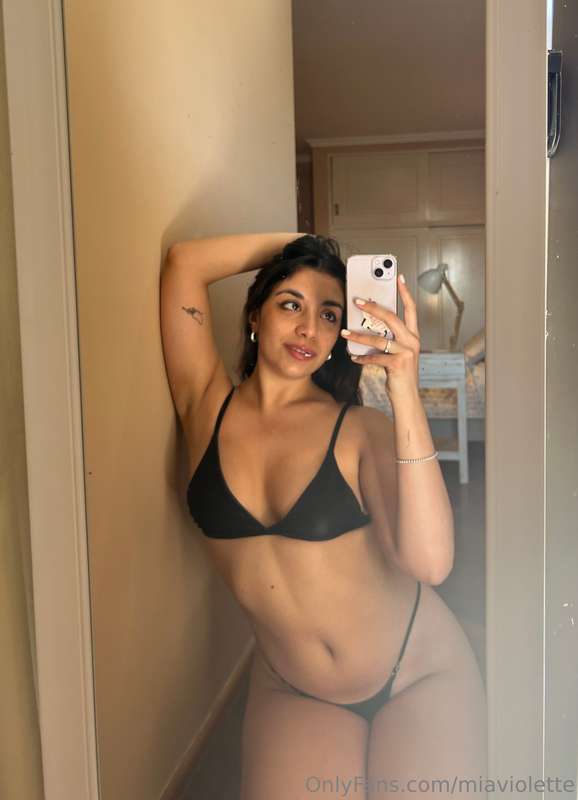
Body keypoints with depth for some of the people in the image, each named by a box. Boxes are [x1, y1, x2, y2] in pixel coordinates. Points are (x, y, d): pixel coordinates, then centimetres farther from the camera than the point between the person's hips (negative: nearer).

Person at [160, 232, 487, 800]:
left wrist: (405, 393, -34)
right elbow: (184, 262, -11)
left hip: (420, 672, -1)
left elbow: (429, 562, -28)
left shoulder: (360, 429, -13)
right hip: (292, 691, 1)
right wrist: (295, 243, -7)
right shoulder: (207, 406, -6)